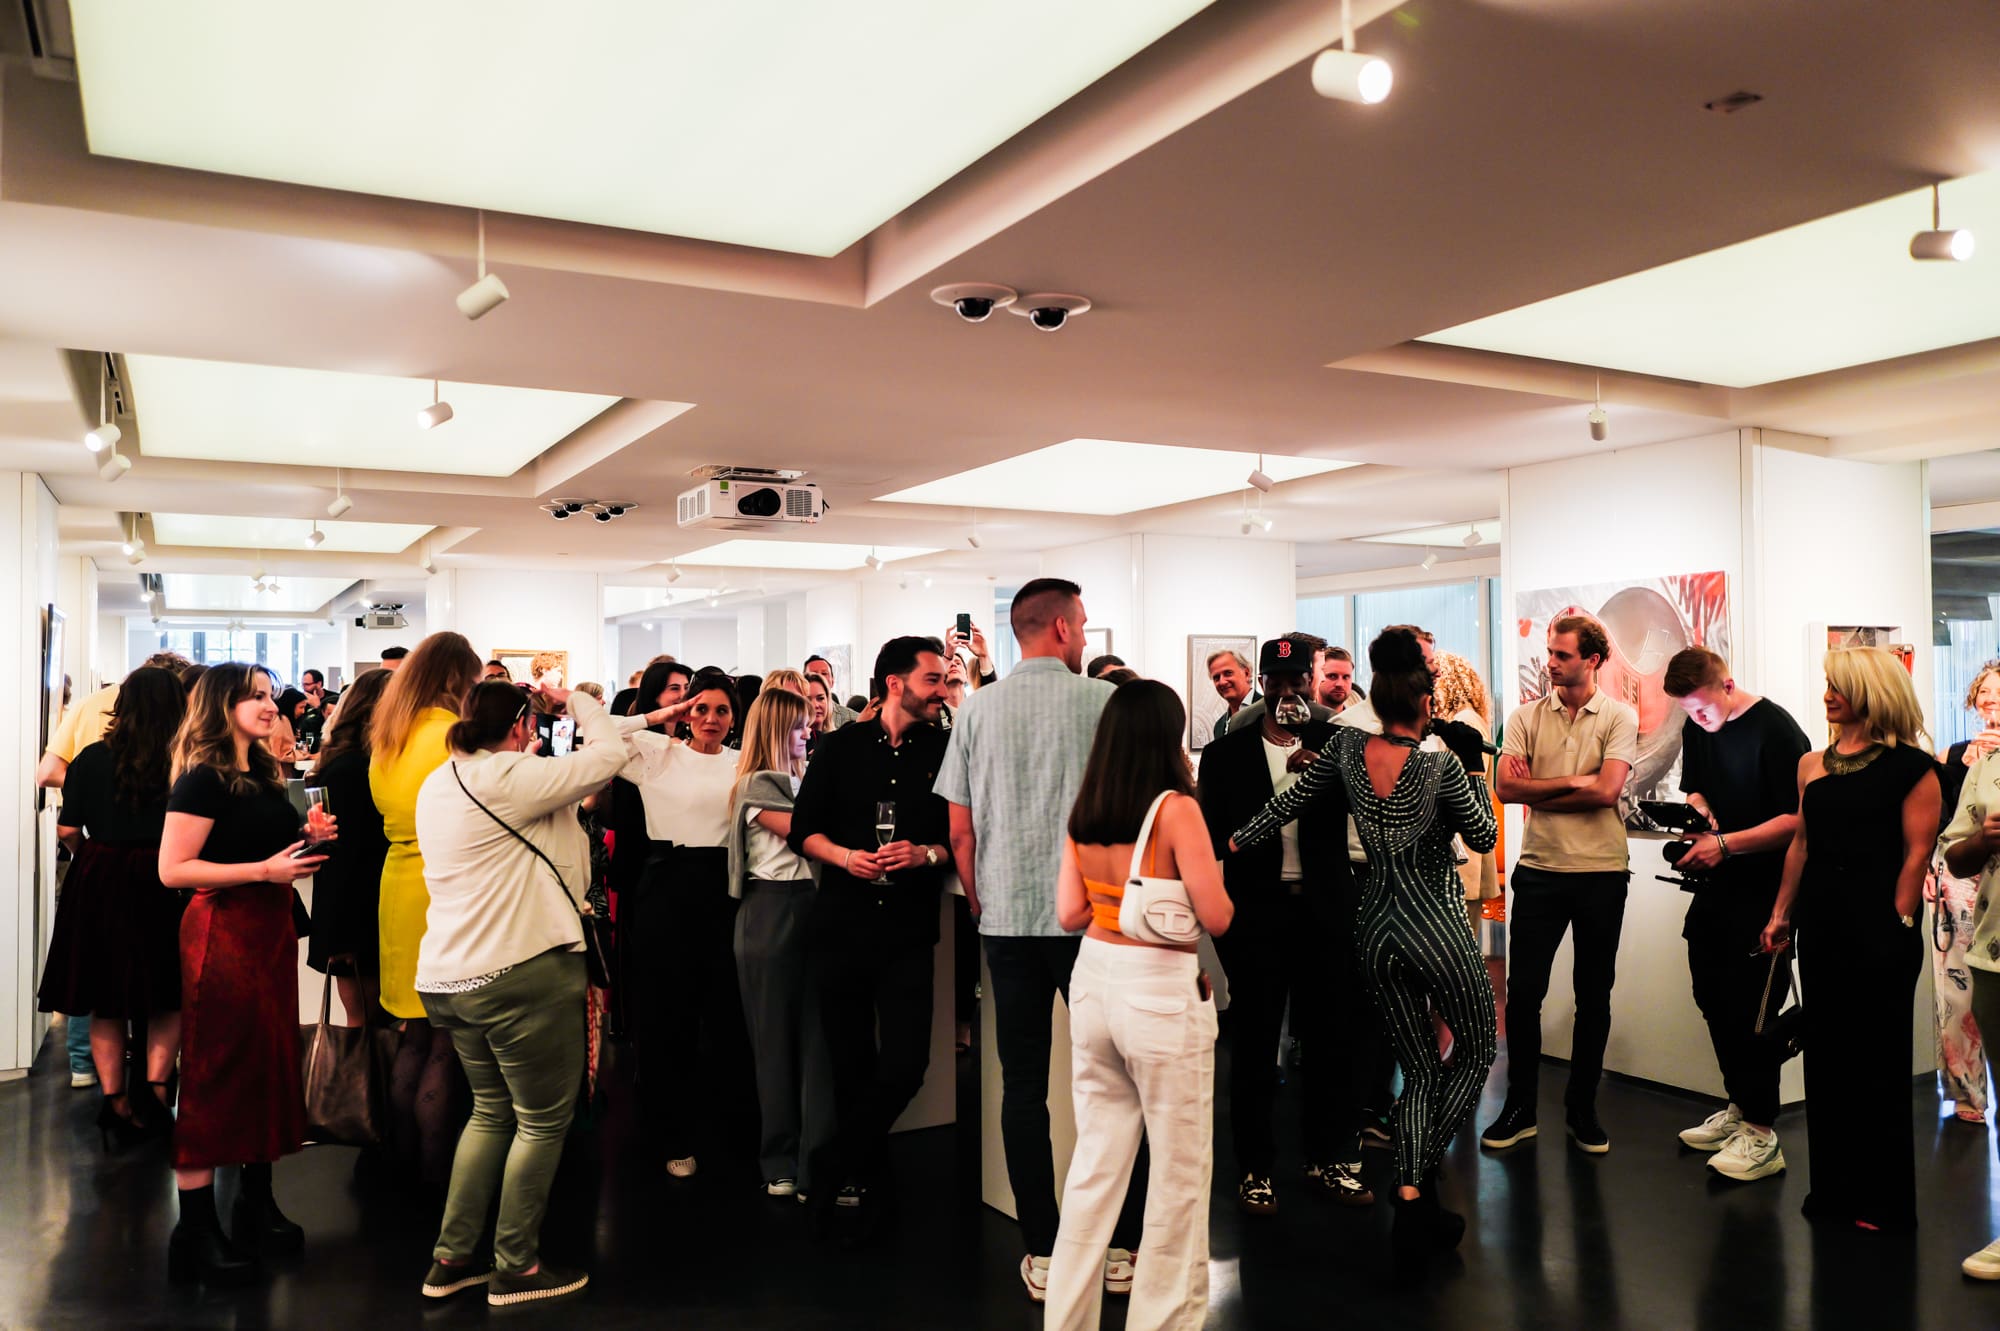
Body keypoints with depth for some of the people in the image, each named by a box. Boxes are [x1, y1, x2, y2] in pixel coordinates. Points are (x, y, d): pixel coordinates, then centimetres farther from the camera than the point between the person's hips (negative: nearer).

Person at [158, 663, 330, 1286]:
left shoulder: (264, 775, 12)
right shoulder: (203, 779, -12)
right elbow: (173, 869, -19)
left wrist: (305, 839, 6)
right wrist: (265, 870, -22)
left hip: (270, 928, 8)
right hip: (221, 929, -8)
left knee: (271, 1061, 12)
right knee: (217, 1072, -2)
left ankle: (256, 1200, 25)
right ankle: (197, 1228, 8)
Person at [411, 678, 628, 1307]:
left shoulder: (439, 783, 11)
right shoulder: (509, 780, -16)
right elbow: (608, 753, -13)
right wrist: (574, 700, 0)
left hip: (447, 976, 9)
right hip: (520, 972, -9)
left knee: (492, 1110, 22)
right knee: (543, 1120, 6)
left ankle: (452, 1258, 26)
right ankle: (516, 1268, 16)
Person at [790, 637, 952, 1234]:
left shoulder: (946, 751, 3)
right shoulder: (842, 747, 5)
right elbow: (803, 829, 6)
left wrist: (926, 853, -16)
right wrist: (844, 855, -11)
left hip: (908, 931, -1)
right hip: (840, 925, 1)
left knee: (905, 1067, -8)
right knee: (851, 1067, 9)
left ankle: (833, 1164, 16)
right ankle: (872, 1184, 28)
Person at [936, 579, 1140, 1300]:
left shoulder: (978, 709, 3)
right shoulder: (1105, 700, -4)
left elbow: (959, 829, 4)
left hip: (1006, 917, 2)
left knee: (1023, 1084, 8)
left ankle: (1043, 1255, 13)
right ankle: (1121, 1245, 15)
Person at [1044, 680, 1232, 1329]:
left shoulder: (1083, 812, 4)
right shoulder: (1176, 808, -14)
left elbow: (1069, 913, 7)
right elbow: (1218, 918, -12)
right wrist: (1198, 862, 4)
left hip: (1093, 982, 6)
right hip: (1162, 994, -6)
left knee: (1096, 1161, 17)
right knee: (1180, 1172, 11)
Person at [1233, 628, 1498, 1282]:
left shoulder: (1347, 746, -4)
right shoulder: (1441, 765, -16)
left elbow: (1290, 800, 6)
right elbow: (1485, 838, -2)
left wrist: (1236, 840, 19)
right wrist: (1473, 770, 6)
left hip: (1377, 928, 5)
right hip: (1438, 926, -5)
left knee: (1420, 1071, 14)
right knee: (1476, 1052, 16)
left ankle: (1410, 1200, 7)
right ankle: (1421, 1181, 7)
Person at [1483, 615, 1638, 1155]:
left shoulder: (1619, 717, -2)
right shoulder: (1527, 716, 4)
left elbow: (1606, 791, -16)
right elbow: (1506, 787, -8)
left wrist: (1538, 791, -10)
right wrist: (1573, 782, -12)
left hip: (1601, 872, -1)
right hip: (1539, 869, 1)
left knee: (1594, 995, 9)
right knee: (1523, 992, 3)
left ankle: (1582, 1109, 24)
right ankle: (1519, 1108, 17)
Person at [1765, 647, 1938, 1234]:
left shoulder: (1910, 767, -6)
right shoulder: (1813, 765, 11)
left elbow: (1917, 853, -9)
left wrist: (1899, 924, -13)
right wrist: (1782, 912, 11)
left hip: (1879, 936, -6)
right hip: (1821, 927, 6)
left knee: (1877, 1065, 3)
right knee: (1827, 1058, 11)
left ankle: (1883, 1202, 15)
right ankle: (1834, 1190, 23)